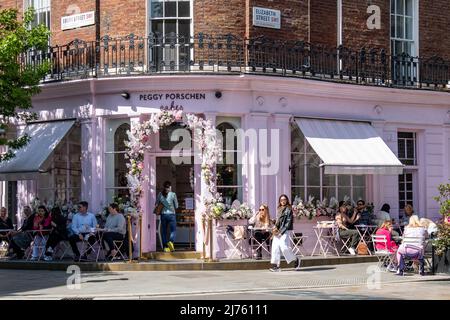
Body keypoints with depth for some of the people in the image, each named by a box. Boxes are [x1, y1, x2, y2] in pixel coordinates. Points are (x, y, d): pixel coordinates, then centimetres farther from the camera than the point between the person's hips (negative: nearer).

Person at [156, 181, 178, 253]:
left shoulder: (160, 194, 2)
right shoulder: (173, 194, -5)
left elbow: (156, 204, 8)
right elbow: (176, 206, 0)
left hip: (163, 214, 2)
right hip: (171, 214, -2)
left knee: (163, 231, 9)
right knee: (173, 230, 5)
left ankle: (165, 247, 6)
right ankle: (171, 241, -22)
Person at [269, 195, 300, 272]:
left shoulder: (288, 210, -4)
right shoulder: (279, 209, 18)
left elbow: (288, 222, -9)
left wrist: (281, 232, -14)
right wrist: (275, 228, 3)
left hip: (285, 231, -7)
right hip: (278, 231, 7)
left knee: (284, 247, -13)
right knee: (275, 247, -1)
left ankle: (296, 260, 7)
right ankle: (276, 265, 1)